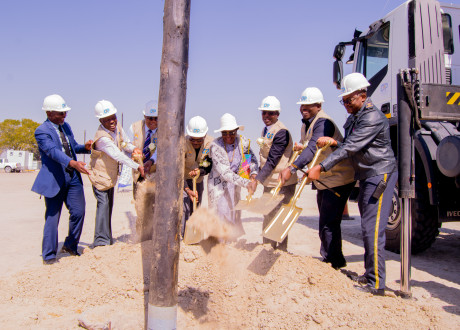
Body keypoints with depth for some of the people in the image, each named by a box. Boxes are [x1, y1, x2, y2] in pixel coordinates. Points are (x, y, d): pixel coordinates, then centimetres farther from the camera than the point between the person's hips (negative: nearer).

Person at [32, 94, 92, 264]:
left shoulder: (66, 126, 12)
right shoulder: (42, 131, -12)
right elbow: (53, 151, -28)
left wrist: (85, 147, 1)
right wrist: (72, 163, -44)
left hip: (73, 177, 6)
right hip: (54, 179, -6)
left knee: (78, 212, 3)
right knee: (52, 217, 2)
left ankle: (70, 246, 25)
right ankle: (49, 255, 18)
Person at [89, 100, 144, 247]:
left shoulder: (116, 126, -2)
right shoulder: (102, 138, -27)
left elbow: (124, 141, 14)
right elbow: (118, 155, -31)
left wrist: (133, 148, -7)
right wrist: (138, 166, -32)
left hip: (111, 175, 8)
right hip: (100, 175, -8)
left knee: (109, 206, 14)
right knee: (103, 204, -14)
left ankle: (107, 238, 26)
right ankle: (101, 240, -6)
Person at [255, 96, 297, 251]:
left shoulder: (281, 132, -18)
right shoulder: (266, 130, 11)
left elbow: (272, 161, -24)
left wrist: (257, 180, -26)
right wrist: (258, 175, 13)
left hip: (282, 183, -9)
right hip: (269, 181, 9)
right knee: (268, 216, 19)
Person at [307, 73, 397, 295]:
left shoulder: (373, 118, -18)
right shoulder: (352, 119, 12)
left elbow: (350, 148, -25)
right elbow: (349, 148, 13)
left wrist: (321, 167, -27)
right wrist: (334, 142, -8)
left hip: (380, 175, -10)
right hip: (366, 177, 10)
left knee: (372, 229, -11)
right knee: (368, 228, 14)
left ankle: (377, 284, -3)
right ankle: (370, 275, 25)